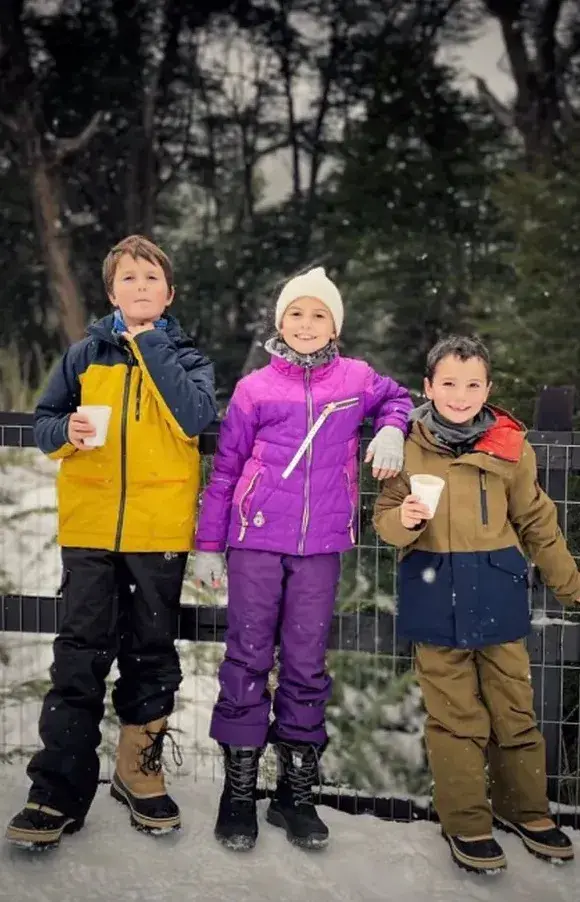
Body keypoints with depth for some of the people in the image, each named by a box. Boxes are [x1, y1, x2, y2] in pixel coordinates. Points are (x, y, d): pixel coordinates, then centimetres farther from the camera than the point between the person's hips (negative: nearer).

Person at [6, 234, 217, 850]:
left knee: (151, 653, 9)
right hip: (90, 527, 0)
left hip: (160, 529, 0)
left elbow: (196, 418, -14)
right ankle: (58, 792, 6)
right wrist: (66, 432, -11)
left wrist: (151, 345, -12)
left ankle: (139, 769, 26)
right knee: (80, 657, 0)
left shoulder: (186, 358, 5)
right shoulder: (85, 354, 9)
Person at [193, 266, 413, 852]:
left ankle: (296, 790, 17)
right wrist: (208, 544, 6)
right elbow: (225, 469, 8)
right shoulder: (255, 388, 4)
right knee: (249, 656, 1)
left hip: (321, 544, 1)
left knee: (307, 661, 5)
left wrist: (391, 430, 5)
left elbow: (397, 397, 28)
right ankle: (239, 790, 12)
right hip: (257, 539, -1)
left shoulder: (356, 378, 7)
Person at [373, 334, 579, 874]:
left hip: (497, 594, 1)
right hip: (435, 597, -1)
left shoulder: (511, 447, -1)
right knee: (455, 718, 6)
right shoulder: (408, 446, -2)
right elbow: (384, 518, 4)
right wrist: (404, 520, -20)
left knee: (514, 710, 11)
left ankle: (525, 809, 32)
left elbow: (536, 523, 8)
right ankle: (466, 823, 21)